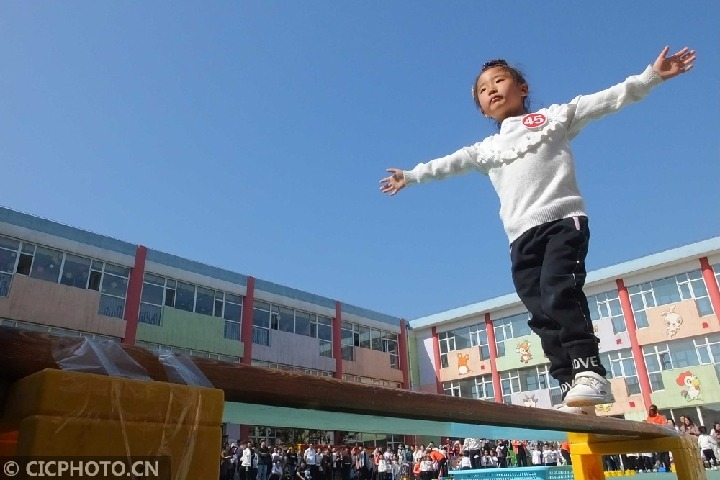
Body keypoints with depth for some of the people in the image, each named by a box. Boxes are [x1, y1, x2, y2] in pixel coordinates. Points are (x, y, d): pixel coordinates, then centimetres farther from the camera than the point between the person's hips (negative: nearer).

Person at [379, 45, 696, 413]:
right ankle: (571, 387, -6)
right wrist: (410, 176, 26)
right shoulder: (487, 149, 25)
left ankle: (590, 372, -20)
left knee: (558, 291, -25)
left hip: (563, 219, -4)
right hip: (522, 236, 4)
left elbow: (607, 100, 9)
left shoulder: (554, 116, 17)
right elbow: (449, 164, 26)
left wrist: (651, 76, -1)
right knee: (542, 314, -6)